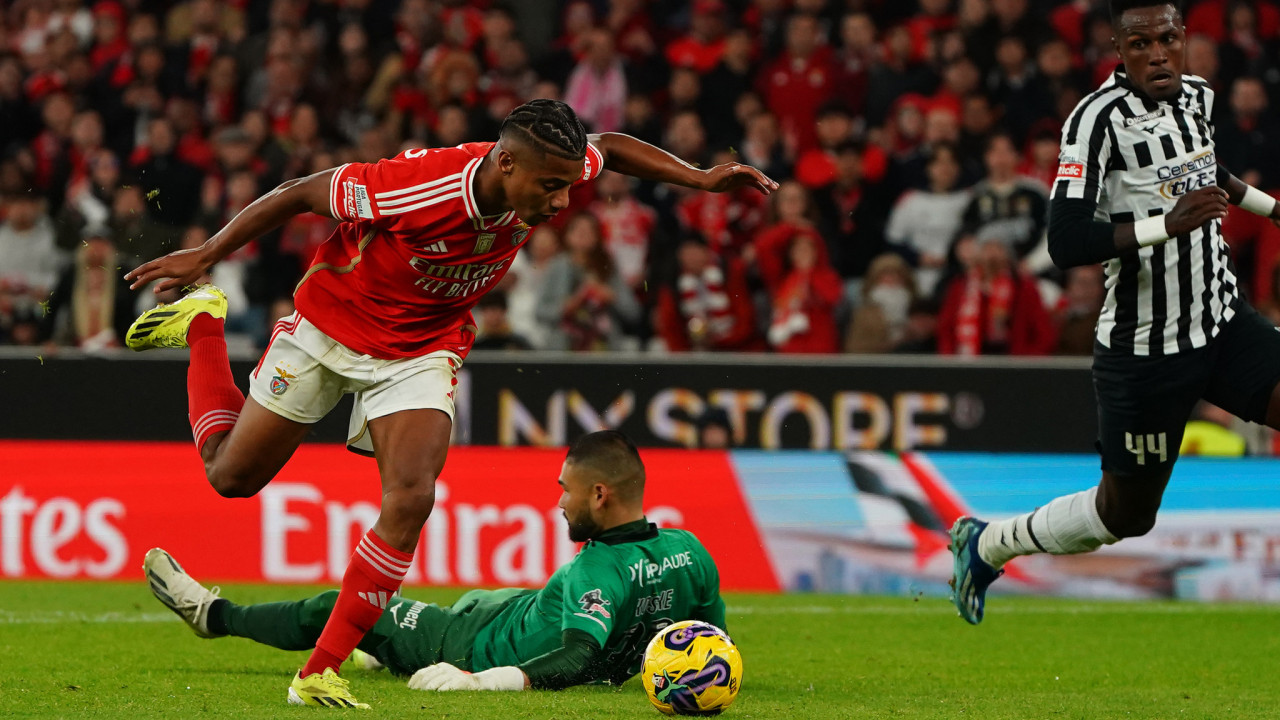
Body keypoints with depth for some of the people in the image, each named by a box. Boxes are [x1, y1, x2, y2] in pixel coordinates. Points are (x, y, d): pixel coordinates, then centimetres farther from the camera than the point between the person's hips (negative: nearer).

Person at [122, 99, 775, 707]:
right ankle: (203, 325, 39)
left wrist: (701, 180, -7)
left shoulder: (546, 177, -21)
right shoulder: (413, 184, -37)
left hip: (422, 351, 3)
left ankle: (320, 674, -10)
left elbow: (611, 148, 3)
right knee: (231, 475, 11)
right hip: (328, 327, -3)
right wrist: (205, 255, -16)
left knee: (411, 500, -18)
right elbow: (300, 193, -22)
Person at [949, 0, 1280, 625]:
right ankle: (987, 545, 30)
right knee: (1126, 515, 7)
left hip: (1225, 324, 6)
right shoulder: (1100, 118, -19)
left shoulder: (1198, 97, 4)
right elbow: (1065, 241, -28)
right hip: (1142, 351, -6)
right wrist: (1167, 224, -37)